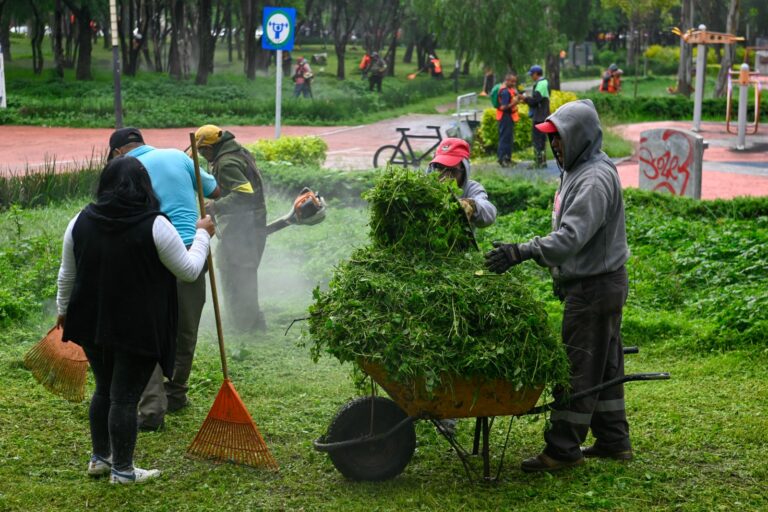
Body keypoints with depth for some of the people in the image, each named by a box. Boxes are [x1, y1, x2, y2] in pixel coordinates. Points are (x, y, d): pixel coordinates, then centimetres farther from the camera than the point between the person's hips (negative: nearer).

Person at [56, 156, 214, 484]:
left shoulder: (81, 222, 0)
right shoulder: (155, 226, -15)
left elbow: (67, 274, 10)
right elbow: (189, 271, -7)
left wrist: (63, 309, 26)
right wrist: (203, 235, 8)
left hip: (93, 322, 5)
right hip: (139, 329, -5)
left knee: (103, 389, 21)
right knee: (124, 398, 2)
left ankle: (99, 458, 30)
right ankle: (122, 470, 11)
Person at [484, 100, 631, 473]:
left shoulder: (595, 179, -20)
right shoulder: (577, 170, 14)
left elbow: (571, 236, -29)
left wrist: (522, 252, -33)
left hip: (594, 287, -11)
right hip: (599, 283, 11)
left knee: (578, 367, -5)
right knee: (604, 366, 15)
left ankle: (563, 448, 1)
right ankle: (612, 440, 24)